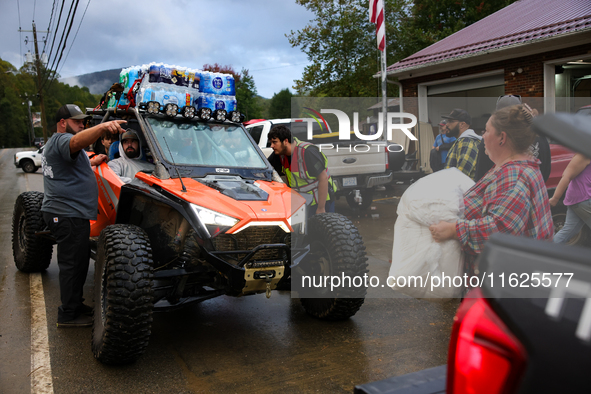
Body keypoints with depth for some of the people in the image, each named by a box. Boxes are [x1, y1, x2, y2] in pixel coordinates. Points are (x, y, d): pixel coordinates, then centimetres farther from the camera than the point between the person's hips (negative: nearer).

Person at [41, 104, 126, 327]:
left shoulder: (54, 144, 24)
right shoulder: (61, 140, -12)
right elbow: (77, 142, -38)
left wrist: (91, 163, 33)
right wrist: (103, 127, -53)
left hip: (63, 213, 11)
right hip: (68, 214, -11)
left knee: (77, 262, 19)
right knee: (72, 264, -5)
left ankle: (74, 305, 30)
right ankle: (68, 315, 3)